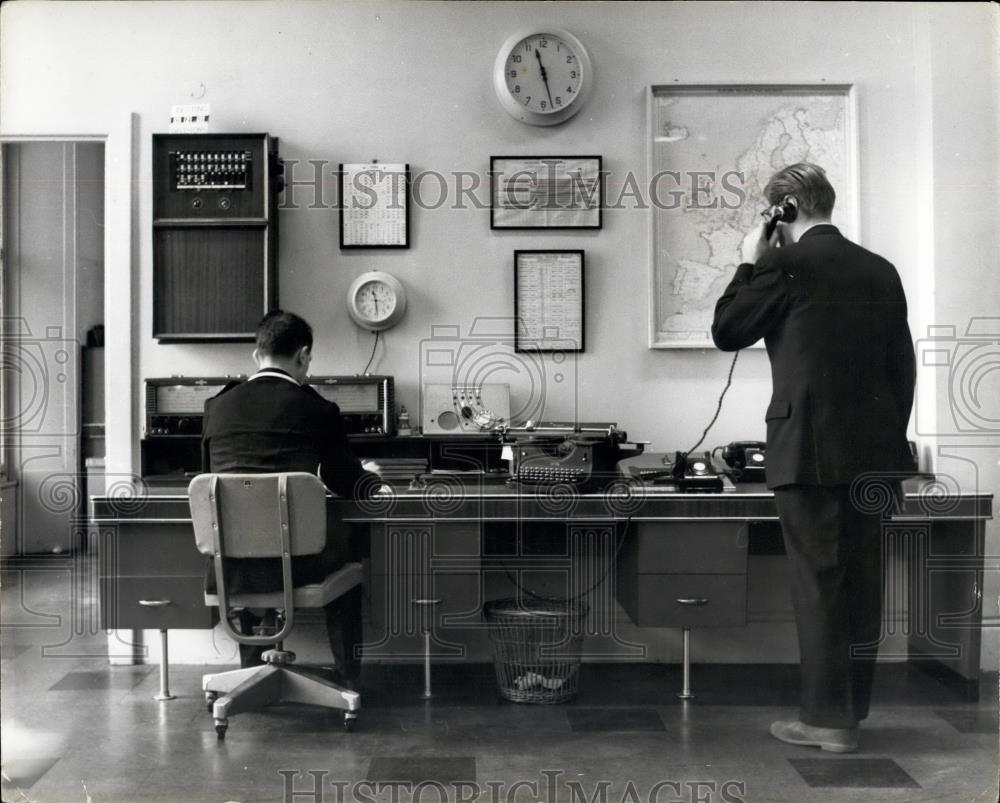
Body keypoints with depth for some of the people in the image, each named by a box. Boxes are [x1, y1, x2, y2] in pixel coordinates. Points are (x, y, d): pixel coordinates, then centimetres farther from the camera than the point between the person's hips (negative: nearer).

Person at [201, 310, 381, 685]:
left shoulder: (218, 406, 5)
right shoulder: (317, 410, -3)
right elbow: (347, 483, 8)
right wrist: (371, 477, 33)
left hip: (231, 568, 3)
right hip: (295, 564, -3)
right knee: (344, 542, 29)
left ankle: (253, 667, 39)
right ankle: (349, 674, 35)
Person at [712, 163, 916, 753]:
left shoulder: (785, 263, -8)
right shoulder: (882, 271, 10)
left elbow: (727, 332, -1)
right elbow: (903, 367, 12)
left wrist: (750, 265, 8)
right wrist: (888, 440, 19)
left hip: (811, 448, -6)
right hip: (876, 450, 6)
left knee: (819, 583, 0)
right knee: (863, 582, 12)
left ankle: (828, 718, 5)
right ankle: (853, 706, 23)